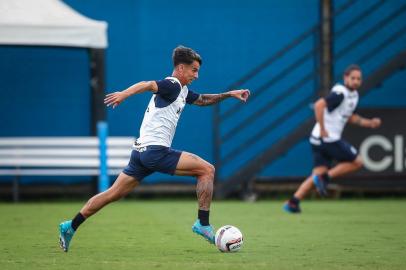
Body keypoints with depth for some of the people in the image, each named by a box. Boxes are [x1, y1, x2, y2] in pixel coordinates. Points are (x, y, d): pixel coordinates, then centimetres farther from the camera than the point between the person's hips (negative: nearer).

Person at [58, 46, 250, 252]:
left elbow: (202, 100, 38)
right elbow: (148, 85, -26)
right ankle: (203, 223, -9)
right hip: (155, 150, -10)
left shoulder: (182, 91, 21)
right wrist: (124, 94, -43)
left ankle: (70, 227, 9)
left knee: (113, 194, 10)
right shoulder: (172, 85, -9)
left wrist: (229, 94, 32)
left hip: (141, 150, 10)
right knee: (207, 169, -7)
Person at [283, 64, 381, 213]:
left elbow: (350, 117, 31)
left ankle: (293, 202, 0)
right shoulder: (340, 93, -15)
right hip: (328, 138, -9)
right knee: (357, 162, -1)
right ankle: (324, 178, -3)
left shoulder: (353, 95, 16)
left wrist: (369, 123, 20)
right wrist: (322, 129, -24)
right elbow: (319, 105, -27)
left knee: (319, 173, 5)